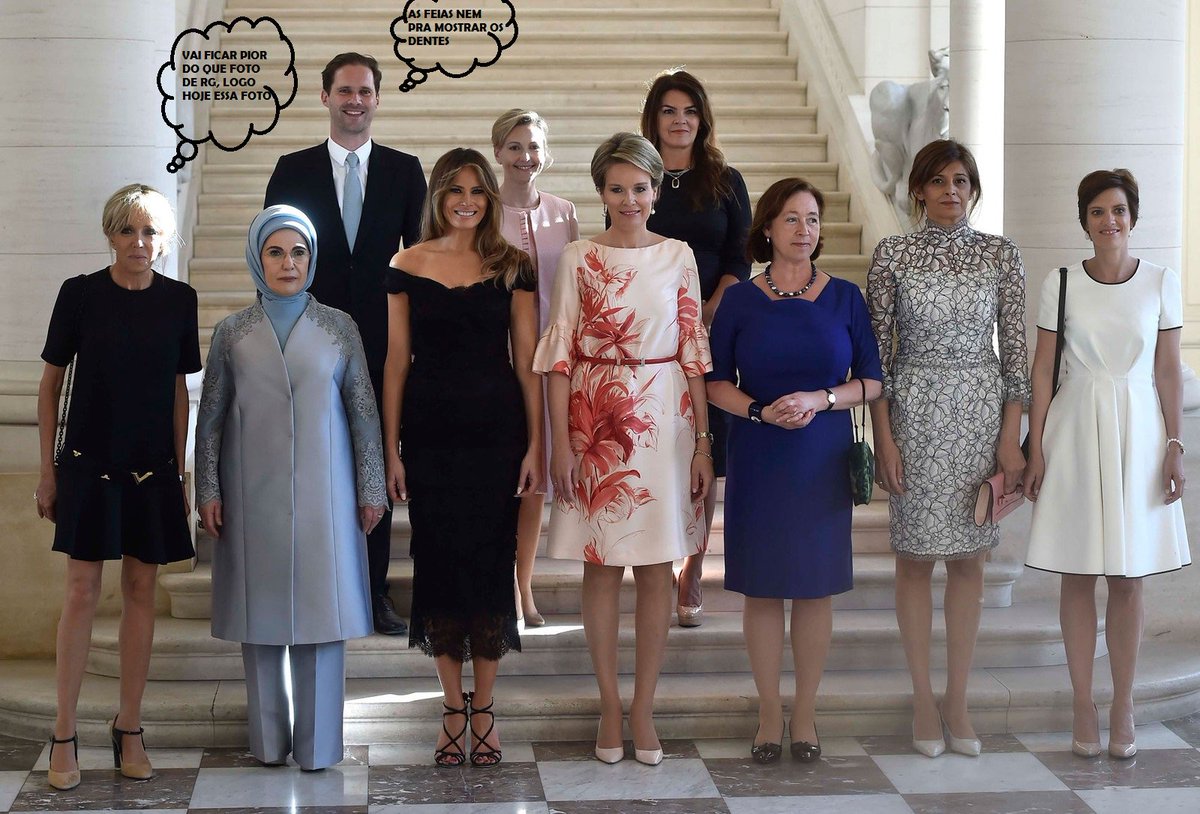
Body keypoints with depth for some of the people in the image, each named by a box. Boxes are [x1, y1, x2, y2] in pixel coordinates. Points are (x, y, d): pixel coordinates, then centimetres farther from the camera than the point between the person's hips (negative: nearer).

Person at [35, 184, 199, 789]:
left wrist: (180, 471, 8)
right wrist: (48, 469, -1)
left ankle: (128, 730, 15)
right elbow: (51, 382, 1)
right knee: (82, 591, -3)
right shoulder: (80, 294, -4)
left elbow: (177, 389, 9)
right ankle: (64, 735, 4)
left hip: (152, 467, 3)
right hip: (88, 462, -2)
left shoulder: (178, 300, 2)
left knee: (141, 591, 6)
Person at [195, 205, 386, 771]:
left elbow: (363, 411, 4)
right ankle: (268, 739, 14)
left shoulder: (338, 327, 5)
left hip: (322, 493, -1)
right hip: (254, 493, 1)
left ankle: (317, 742, 6)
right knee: (261, 610, 4)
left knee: (321, 608, -1)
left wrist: (371, 489, 2)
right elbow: (211, 416, 7)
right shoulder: (232, 332, 6)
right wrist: (208, 490, 1)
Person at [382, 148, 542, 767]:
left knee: (491, 559, 2)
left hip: (496, 430, 0)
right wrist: (390, 449, 0)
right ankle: (453, 709, 15)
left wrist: (536, 444, -4)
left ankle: (483, 708, 15)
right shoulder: (408, 266, 3)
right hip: (430, 431, 0)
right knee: (438, 560, 4)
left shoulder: (511, 266, 3)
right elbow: (397, 362, 4)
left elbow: (527, 361, 2)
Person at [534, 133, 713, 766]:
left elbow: (693, 351, 5)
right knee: (601, 564, 4)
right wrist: (560, 442, -6)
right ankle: (610, 706, 14)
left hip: (663, 419, 1)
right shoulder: (578, 258, 0)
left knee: (657, 566, 3)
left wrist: (703, 441, 1)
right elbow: (559, 352, -1)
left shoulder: (678, 257, 5)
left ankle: (643, 708, 13)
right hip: (596, 420, -1)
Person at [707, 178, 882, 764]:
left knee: (816, 586, 5)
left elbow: (871, 380, 3)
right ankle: (769, 712, 15)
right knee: (762, 587, 3)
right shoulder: (739, 300, 1)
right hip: (757, 461, 0)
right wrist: (761, 411, -15)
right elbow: (716, 383, 2)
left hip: (822, 461, 1)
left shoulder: (844, 297, 3)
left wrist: (819, 399, -14)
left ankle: (805, 712, 17)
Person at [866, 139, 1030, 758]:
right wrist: (883, 437, -7)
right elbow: (878, 351, -1)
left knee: (969, 558, 6)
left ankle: (958, 701, 15)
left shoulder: (1000, 255, 3)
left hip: (982, 411, 1)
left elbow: (1015, 349, 3)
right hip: (915, 411, -1)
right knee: (915, 556, 4)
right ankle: (923, 700, 15)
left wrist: (1011, 436, -3)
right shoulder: (893, 255, -1)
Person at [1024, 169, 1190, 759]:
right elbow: (1043, 370, 2)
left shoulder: (1161, 284, 2)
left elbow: (1168, 372, 4)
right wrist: (1035, 450, -2)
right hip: (1075, 431, 0)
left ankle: (1123, 709, 13)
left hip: (1138, 433, 0)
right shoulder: (1060, 285, 1)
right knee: (1077, 576, 4)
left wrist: (1174, 447, -2)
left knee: (1128, 579, 5)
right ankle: (1083, 707, 12)